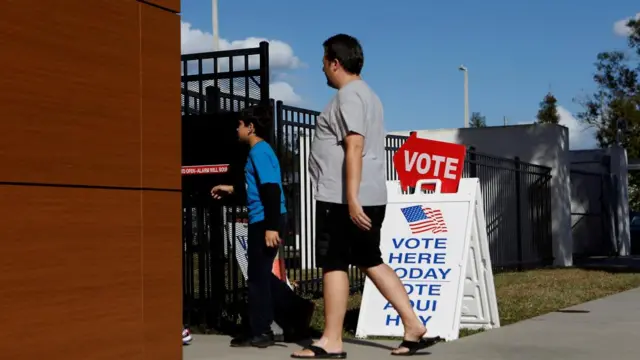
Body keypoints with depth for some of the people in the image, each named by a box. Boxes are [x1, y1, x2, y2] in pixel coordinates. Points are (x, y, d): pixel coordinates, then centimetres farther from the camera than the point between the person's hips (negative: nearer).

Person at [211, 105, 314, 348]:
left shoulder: (259, 152, -13)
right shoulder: (259, 151, 17)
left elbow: (271, 189, -21)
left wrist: (271, 226, -25)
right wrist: (232, 189, 36)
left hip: (264, 221, -10)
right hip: (262, 221, 10)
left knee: (257, 275, -2)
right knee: (261, 274, 16)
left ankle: (260, 332, 6)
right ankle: (297, 310, 18)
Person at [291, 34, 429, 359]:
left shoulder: (348, 95, -11)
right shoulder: (366, 93, 20)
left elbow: (354, 147, -21)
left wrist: (351, 198, -26)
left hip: (342, 199, -10)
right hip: (370, 197, 10)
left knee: (333, 264, -3)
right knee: (371, 261, 15)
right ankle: (413, 326, 12)